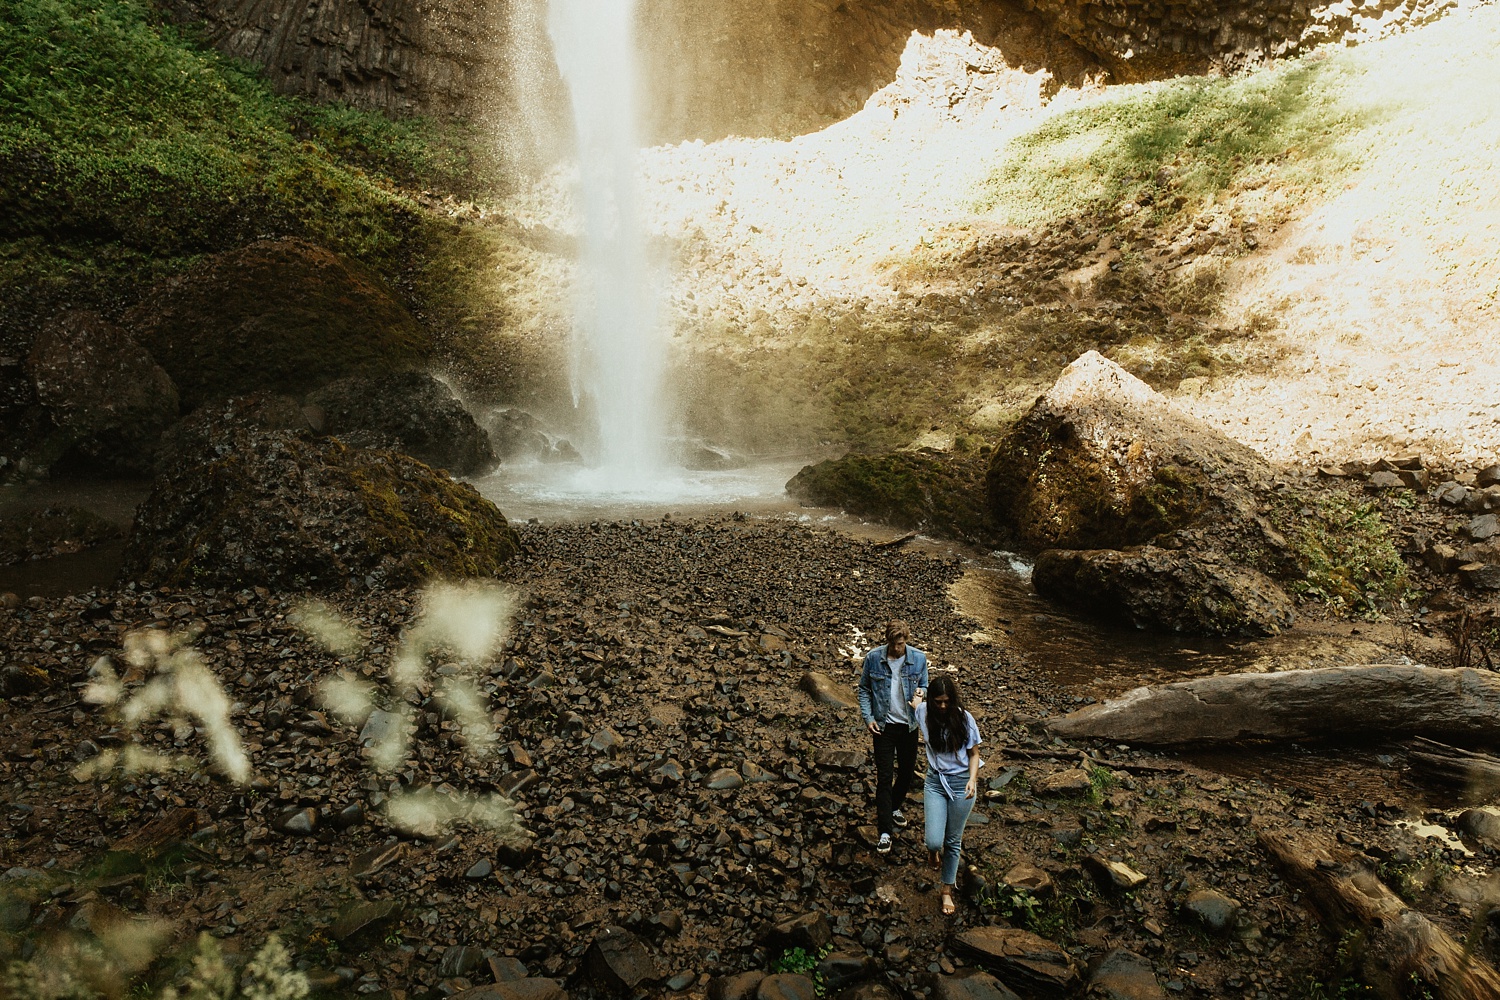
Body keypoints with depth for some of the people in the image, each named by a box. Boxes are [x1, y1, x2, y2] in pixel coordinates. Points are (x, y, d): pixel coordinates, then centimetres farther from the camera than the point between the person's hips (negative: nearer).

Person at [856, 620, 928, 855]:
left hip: (909, 725, 3)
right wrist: (868, 718, -10)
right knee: (884, 777, -4)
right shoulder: (873, 658, -11)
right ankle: (885, 831, 2)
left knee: (906, 770, 17)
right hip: (883, 725, -2)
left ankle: (895, 807, 45)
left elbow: (924, 684, 8)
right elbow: (864, 689, -1)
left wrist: (919, 693, -16)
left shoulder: (919, 658, -7)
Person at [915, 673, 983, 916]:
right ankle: (935, 849, 29)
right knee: (934, 842, -10)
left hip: (961, 783, -1)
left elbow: (974, 753, -3)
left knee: (953, 841, 8)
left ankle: (947, 889, 30)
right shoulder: (923, 711, -7)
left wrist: (973, 780, -17)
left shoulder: (964, 718, -12)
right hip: (935, 782, 1)